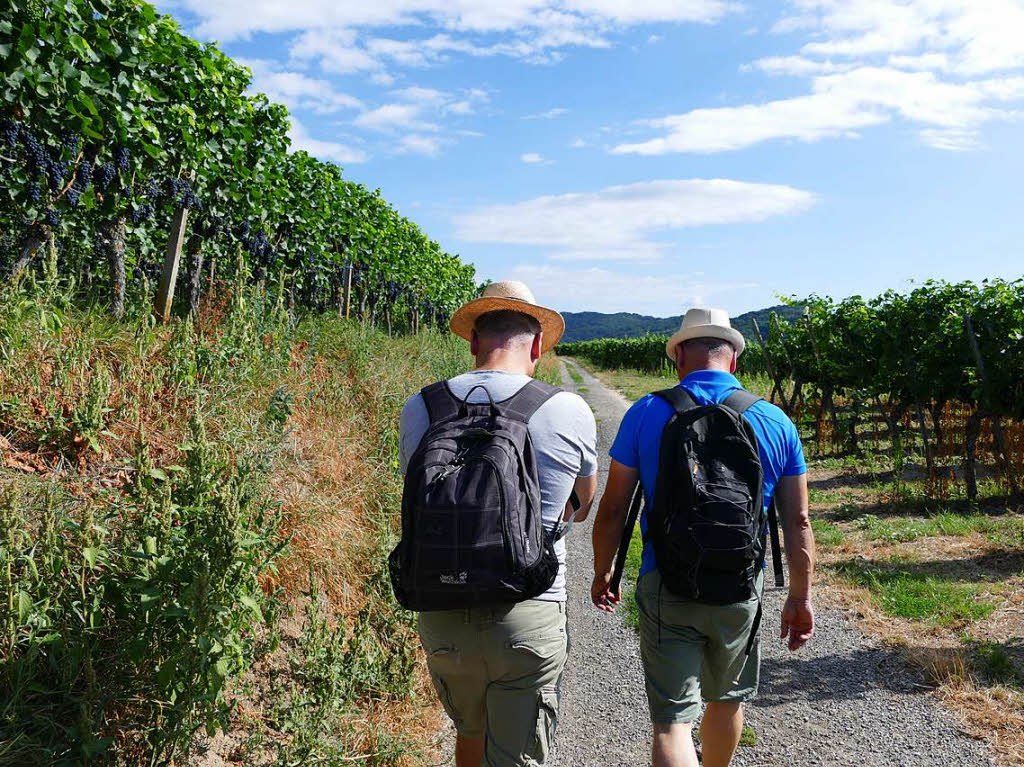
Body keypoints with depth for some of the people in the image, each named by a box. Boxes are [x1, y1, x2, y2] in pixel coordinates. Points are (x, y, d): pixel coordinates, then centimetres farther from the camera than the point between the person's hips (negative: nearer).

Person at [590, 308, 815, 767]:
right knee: (728, 700, 26)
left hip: (665, 588, -2)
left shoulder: (646, 414, -7)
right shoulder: (775, 422, -2)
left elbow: (613, 509, -5)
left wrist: (603, 572, 11)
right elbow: (797, 523, 1)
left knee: (671, 720, 3)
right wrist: (800, 598, 12)